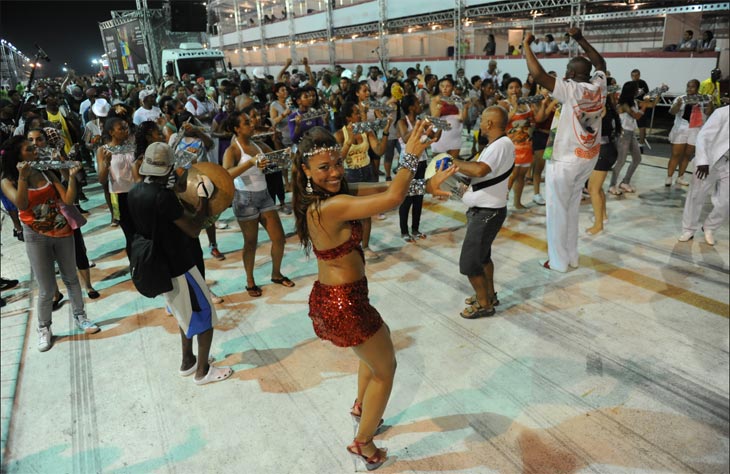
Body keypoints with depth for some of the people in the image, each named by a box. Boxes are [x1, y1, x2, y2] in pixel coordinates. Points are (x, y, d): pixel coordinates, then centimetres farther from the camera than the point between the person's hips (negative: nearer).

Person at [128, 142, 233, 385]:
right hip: (178, 266, -9)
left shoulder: (135, 192, 0)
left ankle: (188, 361, 38)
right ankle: (203, 371, 18)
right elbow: (193, 230, -21)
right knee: (205, 314, 7)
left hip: (159, 265, 9)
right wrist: (203, 199, -10)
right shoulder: (163, 196, -27)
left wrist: (174, 189, 14)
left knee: (187, 313, 26)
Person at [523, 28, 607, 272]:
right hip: (589, 157, 7)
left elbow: (538, 74, -29)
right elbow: (600, 63, 22)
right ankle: (572, 256, 27)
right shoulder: (599, 85, 0)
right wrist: (580, 39, 20)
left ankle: (559, 261, 12)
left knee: (557, 209, 4)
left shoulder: (571, 89, -20)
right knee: (572, 207, 18)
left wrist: (526, 45, -16)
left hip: (565, 159, -7)